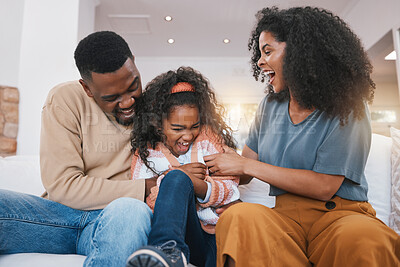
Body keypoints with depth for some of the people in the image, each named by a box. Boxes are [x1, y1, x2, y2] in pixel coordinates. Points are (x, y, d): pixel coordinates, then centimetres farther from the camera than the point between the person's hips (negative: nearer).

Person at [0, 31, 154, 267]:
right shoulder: (65, 101, -5)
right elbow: (62, 186, -12)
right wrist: (144, 189, -19)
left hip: (114, 220, 1)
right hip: (62, 214, 0)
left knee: (131, 211, -36)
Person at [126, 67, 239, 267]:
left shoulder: (209, 137, 11)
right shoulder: (145, 152, 10)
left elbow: (230, 190, 2)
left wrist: (197, 185, -19)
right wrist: (176, 176, -14)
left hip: (215, 234, 1)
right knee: (176, 178, -33)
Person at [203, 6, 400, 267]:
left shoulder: (348, 108, -4)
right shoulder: (271, 106, 12)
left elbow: (325, 186, -13)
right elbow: (242, 173, 14)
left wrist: (246, 165, -11)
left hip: (339, 214, -3)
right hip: (286, 214, 4)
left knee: (364, 239, -37)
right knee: (240, 216, -29)